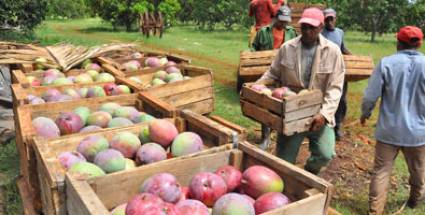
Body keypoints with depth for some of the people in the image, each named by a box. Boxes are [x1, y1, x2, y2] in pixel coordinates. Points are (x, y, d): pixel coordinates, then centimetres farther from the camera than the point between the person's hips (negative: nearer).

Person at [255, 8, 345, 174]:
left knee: (325, 154, -15)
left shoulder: (332, 51, -7)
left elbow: (335, 87, -11)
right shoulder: (287, 48, -2)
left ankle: (309, 175, 19)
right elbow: (273, 74, 8)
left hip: (318, 115, -1)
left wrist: (324, 114, -23)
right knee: (283, 161, 7)